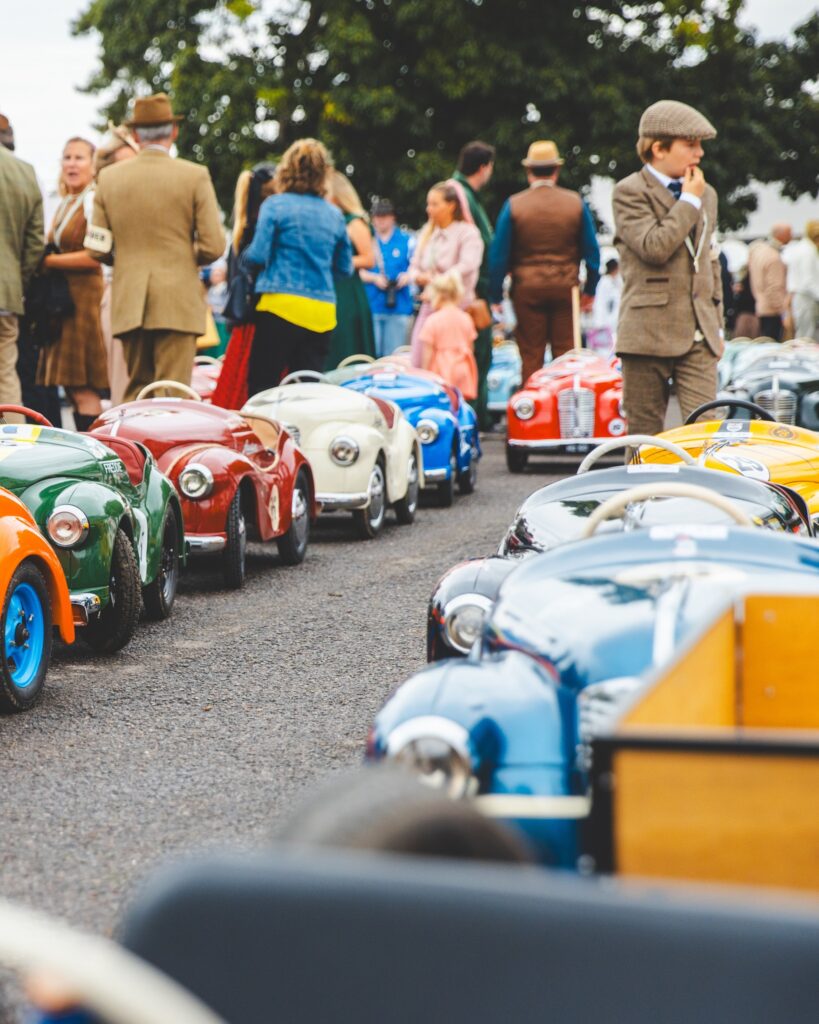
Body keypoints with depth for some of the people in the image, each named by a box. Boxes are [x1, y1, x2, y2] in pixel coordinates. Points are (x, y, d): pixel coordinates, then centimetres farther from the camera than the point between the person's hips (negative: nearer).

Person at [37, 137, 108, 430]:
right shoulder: (66, 205, 20)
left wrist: (49, 261, -13)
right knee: (71, 386, 7)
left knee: (82, 389, -11)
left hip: (83, 294, -9)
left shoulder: (94, 202, -9)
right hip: (61, 298, 9)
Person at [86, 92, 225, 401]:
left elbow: (97, 248, 5)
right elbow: (213, 246, -7)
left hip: (128, 304, 3)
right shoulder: (195, 176, -4)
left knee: (136, 388, 12)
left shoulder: (109, 177, 4)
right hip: (177, 304, -3)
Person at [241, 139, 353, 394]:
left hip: (282, 305, -4)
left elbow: (257, 255, -6)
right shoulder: (334, 214, 11)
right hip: (323, 313, 4)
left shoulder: (275, 205, -1)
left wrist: (245, 255, 15)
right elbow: (345, 268, 16)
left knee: (262, 384, -3)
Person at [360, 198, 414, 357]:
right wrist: (374, 278, -11)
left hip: (398, 307, 0)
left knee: (393, 355, -1)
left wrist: (407, 276, -12)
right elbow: (360, 271, 6)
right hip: (372, 306, 0)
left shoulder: (406, 240, 6)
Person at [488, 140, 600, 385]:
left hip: (527, 289, -1)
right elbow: (591, 251, 5)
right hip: (566, 287, 1)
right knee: (565, 354, 6)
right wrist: (590, 291, 15)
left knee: (531, 356, 3)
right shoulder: (575, 203, 1)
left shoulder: (514, 205, -4)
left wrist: (495, 296, 3)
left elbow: (499, 255, -4)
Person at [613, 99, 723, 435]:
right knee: (645, 435, 2)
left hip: (699, 336, 5)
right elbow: (654, 247, -20)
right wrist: (689, 201, -9)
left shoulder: (706, 194, 18)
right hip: (648, 334, -5)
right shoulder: (629, 192, -4)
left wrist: (716, 323, 19)